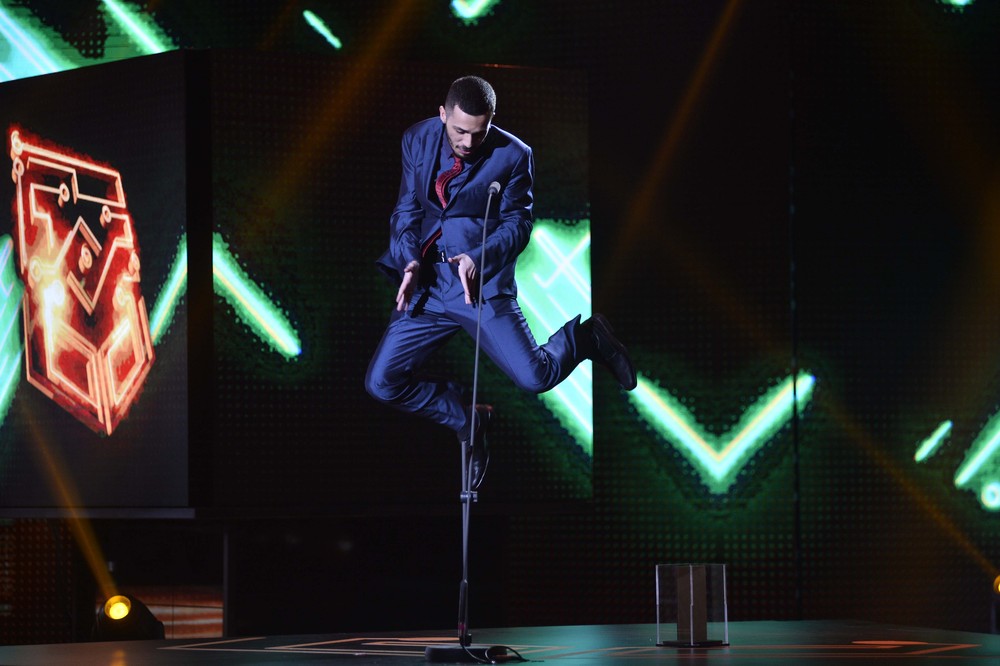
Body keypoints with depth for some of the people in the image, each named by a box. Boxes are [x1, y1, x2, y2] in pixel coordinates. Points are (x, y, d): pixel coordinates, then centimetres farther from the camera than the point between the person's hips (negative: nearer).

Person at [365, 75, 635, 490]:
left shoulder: (513, 156, -7)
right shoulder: (417, 140, 2)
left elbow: (518, 223, -3)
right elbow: (407, 210, 6)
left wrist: (480, 258, -21)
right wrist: (410, 261, -12)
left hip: (483, 283, -3)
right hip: (427, 285, 3)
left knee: (535, 377, -18)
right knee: (381, 383, -7)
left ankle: (586, 337, 17)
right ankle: (468, 422, 17)